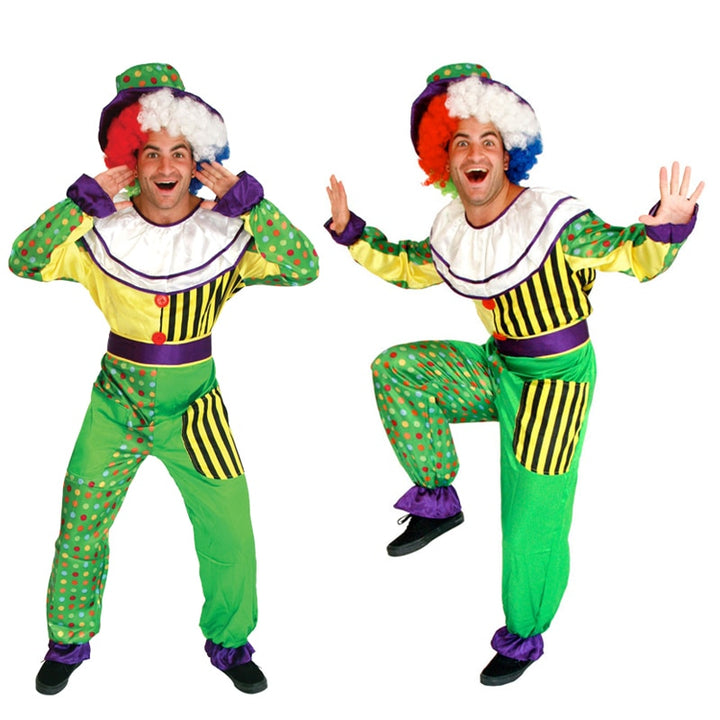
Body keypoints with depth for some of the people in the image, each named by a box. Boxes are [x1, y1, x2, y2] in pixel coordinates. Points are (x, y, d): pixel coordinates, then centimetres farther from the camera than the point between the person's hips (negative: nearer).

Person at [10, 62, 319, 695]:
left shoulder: (225, 232, -7)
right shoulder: (103, 232, -4)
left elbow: (303, 268, -18)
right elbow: (26, 261, -13)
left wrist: (247, 200, -25)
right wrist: (84, 200, -21)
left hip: (193, 403, 0)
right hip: (117, 400, 1)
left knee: (230, 531, -2)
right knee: (81, 523, 3)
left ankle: (230, 642, 24)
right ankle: (69, 641, 28)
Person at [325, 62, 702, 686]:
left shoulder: (554, 220, -21)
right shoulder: (451, 231, -2)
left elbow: (634, 256, -16)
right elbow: (406, 268, 17)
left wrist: (664, 227, -38)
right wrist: (349, 230, 8)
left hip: (557, 378, -6)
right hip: (496, 370, 6)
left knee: (533, 519, 0)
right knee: (395, 369, -10)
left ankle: (524, 636, 25)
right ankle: (437, 500, 4)